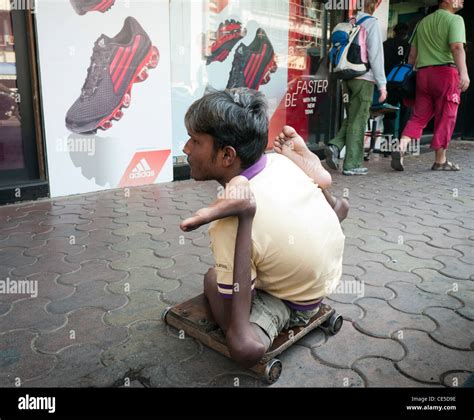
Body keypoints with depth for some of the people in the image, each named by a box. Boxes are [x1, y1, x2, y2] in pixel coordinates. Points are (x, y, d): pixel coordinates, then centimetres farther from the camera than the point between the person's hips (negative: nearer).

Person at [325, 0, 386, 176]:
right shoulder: (372, 23, -5)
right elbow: (375, 56, -10)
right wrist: (382, 84, -7)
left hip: (347, 77, 6)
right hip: (364, 79, -6)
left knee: (351, 118, 17)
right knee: (358, 121, -1)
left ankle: (335, 145, -4)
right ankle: (352, 165, 3)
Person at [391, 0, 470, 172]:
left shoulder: (424, 22, 20)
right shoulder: (454, 20, -1)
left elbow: (412, 53, 19)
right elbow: (457, 47, -16)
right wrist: (463, 72, -24)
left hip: (422, 72, 6)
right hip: (445, 71, -6)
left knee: (418, 116, 6)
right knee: (445, 118, 2)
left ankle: (401, 149, -14)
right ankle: (440, 161, 8)